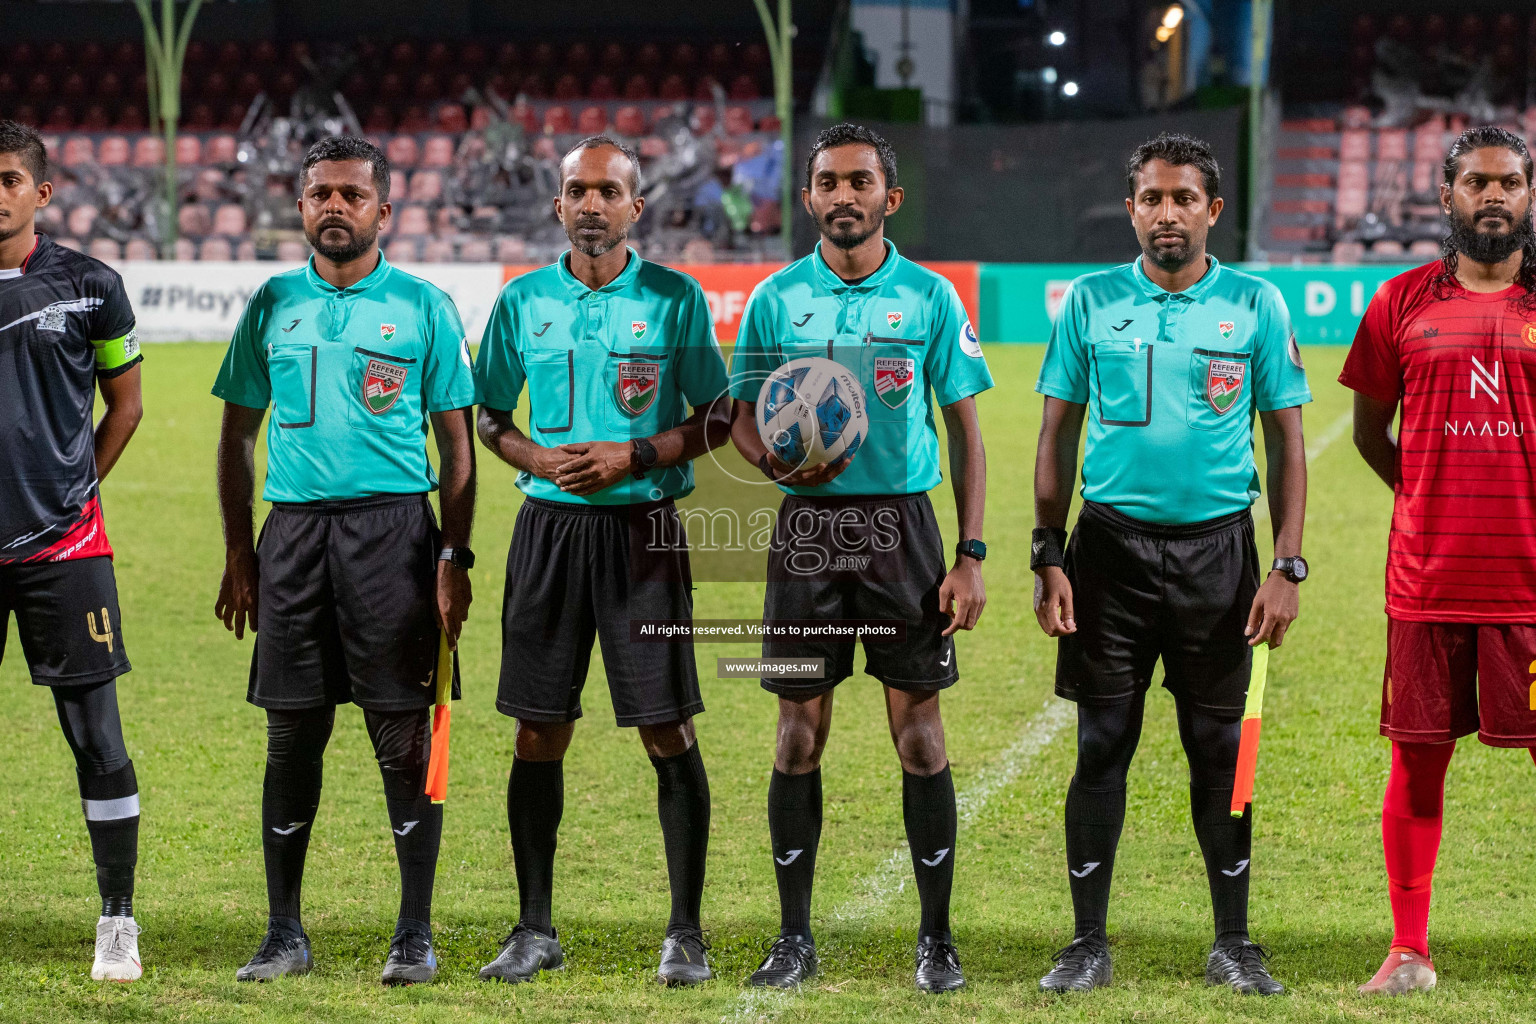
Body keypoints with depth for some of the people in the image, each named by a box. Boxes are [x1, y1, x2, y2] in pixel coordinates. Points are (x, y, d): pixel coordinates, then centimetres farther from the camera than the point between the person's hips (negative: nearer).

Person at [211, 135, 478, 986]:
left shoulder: (423, 307, 4)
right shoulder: (273, 306, 11)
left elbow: (456, 443, 5)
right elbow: (238, 436, 15)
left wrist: (455, 558, -3)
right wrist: (237, 554, 9)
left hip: (393, 526, -2)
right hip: (293, 529, 2)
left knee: (404, 738, -3)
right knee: (291, 737, 4)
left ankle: (415, 934, 5)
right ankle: (284, 933, 12)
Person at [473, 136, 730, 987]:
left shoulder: (675, 300, 0)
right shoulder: (523, 302, 6)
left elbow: (719, 419, 1)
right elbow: (486, 415, 14)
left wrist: (637, 455, -13)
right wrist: (537, 459, -5)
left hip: (643, 526, -2)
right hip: (549, 525, 2)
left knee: (667, 731, -3)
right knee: (538, 734, 4)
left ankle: (685, 931, 5)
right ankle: (535, 929, 13)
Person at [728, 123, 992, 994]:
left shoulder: (929, 297, 1)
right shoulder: (777, 298, 5)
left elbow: (966, 432, 3)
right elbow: (744, 419, 9)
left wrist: (972, 556, -3)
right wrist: (777, 461, -15)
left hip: (901, 524, -1)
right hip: (807, 528, 1)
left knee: (920, 732, -1)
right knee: (800, 734, 3)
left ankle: (937, 938, 7)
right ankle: (795, 938, 11)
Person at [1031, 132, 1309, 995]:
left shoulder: (1256, 305, 1)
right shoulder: (1091, 302, 3)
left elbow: (1286, 440, 3)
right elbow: (1058, 436, 7)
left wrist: (1287, 567, -4)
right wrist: (1048, 559, 0)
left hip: (1218, 548, 0)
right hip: (1111, 544, 0)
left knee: (1221, 748, 5)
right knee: (1103, 745, 2)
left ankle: (1234, 942, 15)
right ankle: (1089, 943, 10)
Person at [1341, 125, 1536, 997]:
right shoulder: (1403, 303, 7)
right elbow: (1371, 430, 17)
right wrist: (1432, 497, 8)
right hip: (1429, 577, 1)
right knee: (1418, 755, 5)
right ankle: (1410, 950, 14)